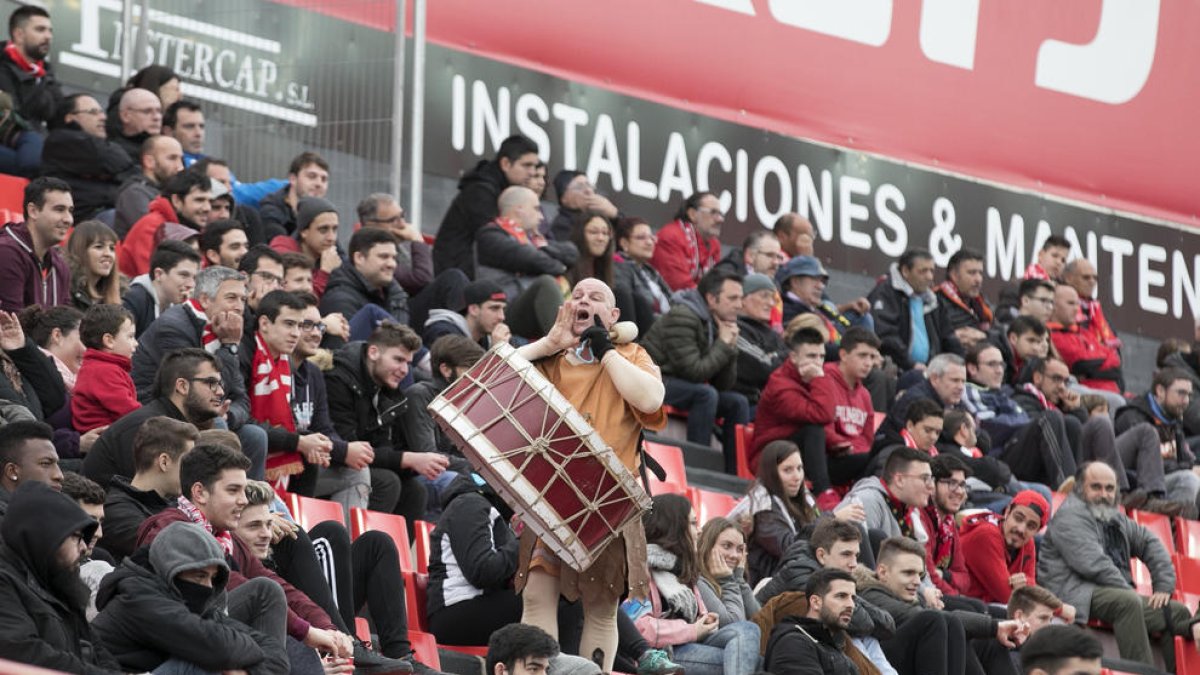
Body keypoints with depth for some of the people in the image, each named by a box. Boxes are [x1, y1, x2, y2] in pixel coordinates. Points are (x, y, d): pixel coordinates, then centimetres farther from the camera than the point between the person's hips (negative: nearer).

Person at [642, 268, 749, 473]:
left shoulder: (718, 323, 7)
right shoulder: (682, 317, -19)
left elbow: (724, 385, 6)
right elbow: (694, 371, -26)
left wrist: (731, 347, -8)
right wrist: (723, 345, -15)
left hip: (681, 385, 9)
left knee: (738, 402, -2)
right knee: (706, 394, -30)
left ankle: (736, 474, -4)